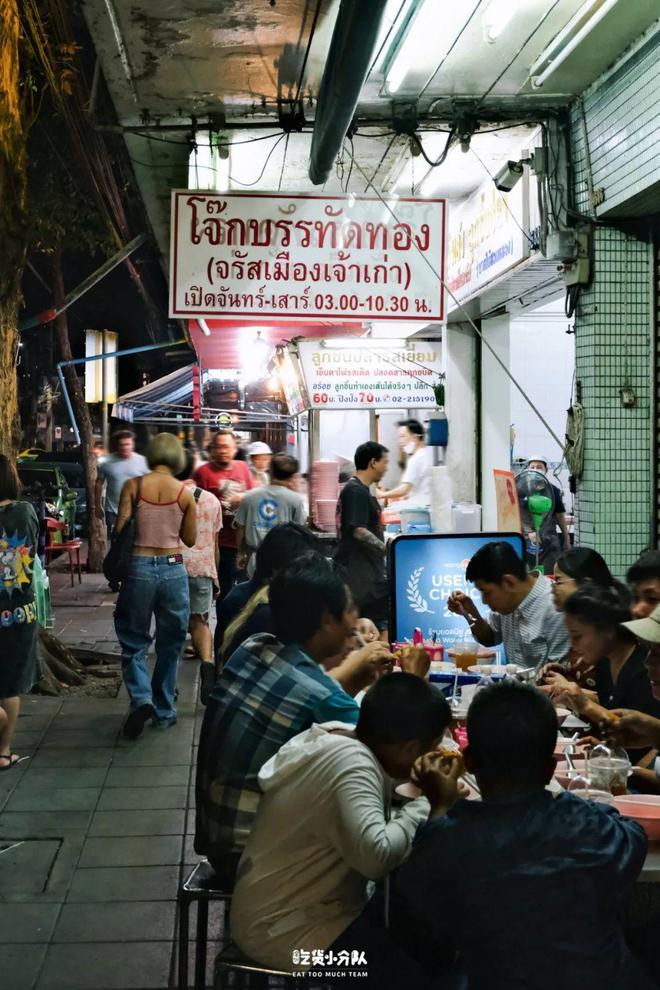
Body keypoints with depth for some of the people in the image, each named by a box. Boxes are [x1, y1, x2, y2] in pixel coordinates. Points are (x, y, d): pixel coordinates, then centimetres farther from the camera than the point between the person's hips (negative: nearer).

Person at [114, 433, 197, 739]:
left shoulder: (133, 486, -4)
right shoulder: (185, 493, -1)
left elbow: (120, 530, -6)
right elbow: (190, 539, 5)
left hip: (139, 567, -1)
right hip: (173, 568, 1)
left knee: (133, 642, 12)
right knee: (169, 645, 15)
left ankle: (141, 699, -9)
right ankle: (164, 712, 22)